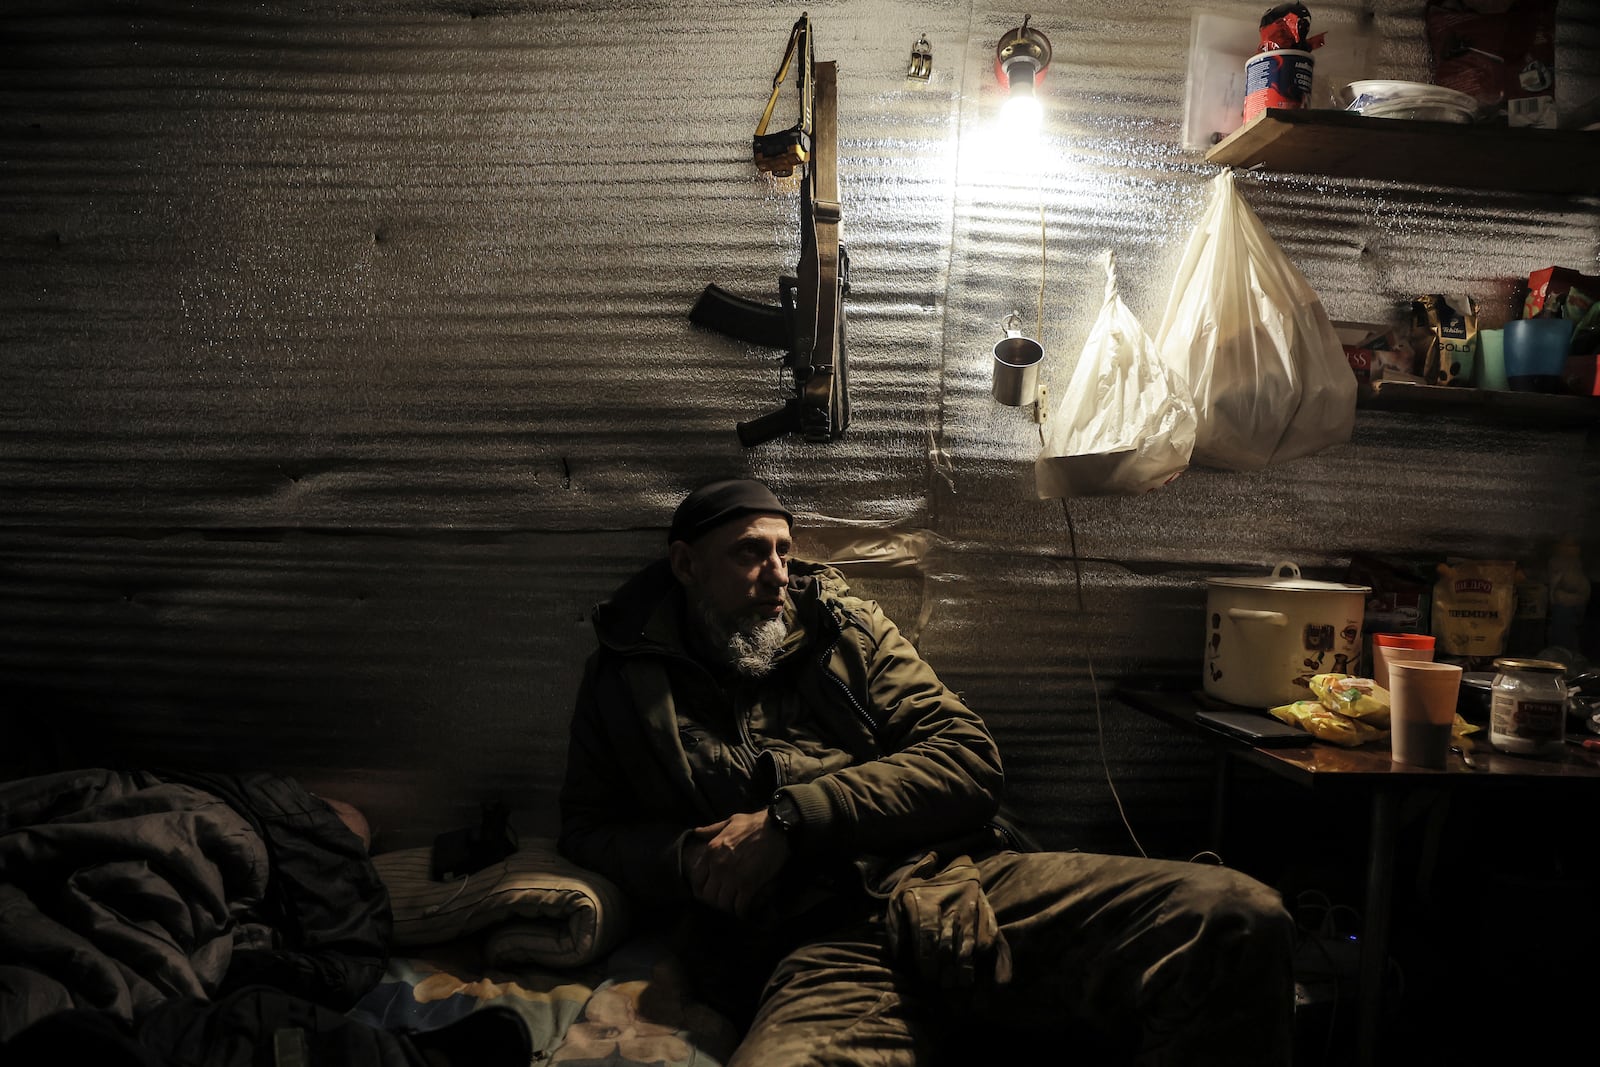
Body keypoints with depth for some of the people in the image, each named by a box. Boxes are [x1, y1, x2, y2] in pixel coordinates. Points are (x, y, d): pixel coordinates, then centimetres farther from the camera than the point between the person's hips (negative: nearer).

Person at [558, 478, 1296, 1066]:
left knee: (1240, 918, -21)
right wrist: (683, 858, -3)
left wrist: (790, 820, -5)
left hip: (960, 883, 3)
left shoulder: (847, 628, 19)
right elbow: (587, 831, 21)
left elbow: (968, 761, 8)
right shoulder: (622, 679, 18)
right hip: (822, 945, -2)